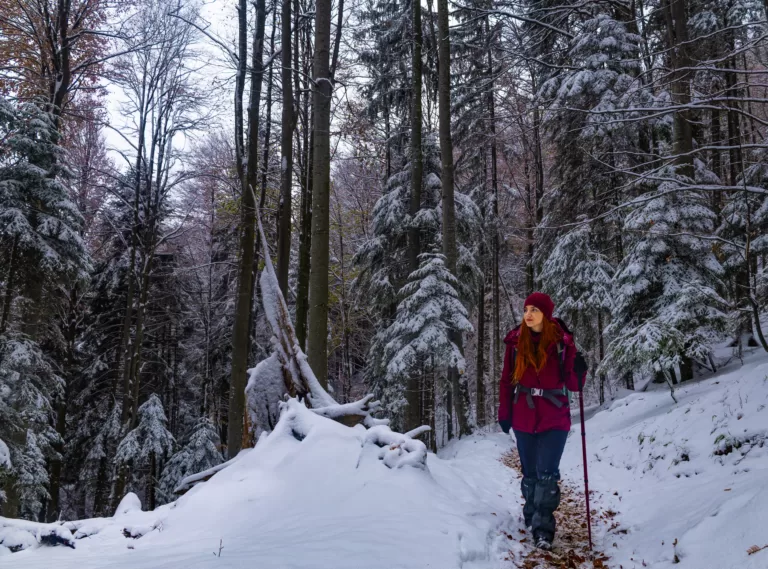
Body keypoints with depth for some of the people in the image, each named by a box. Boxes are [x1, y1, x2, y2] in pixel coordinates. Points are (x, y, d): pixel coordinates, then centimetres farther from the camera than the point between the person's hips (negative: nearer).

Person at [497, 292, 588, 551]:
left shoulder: (562, 342, -8)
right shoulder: (516, 341, -3)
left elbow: (572, 384, -6)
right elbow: (507, 381, 4)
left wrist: (578, 371, -27)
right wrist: (504, 414, 4)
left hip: (554, 418, -2)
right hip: (524, 418, 2)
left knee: (547, 474, -7)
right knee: (530, 473, 14)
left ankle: (543, 527, 4)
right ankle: (532, 516, 34)